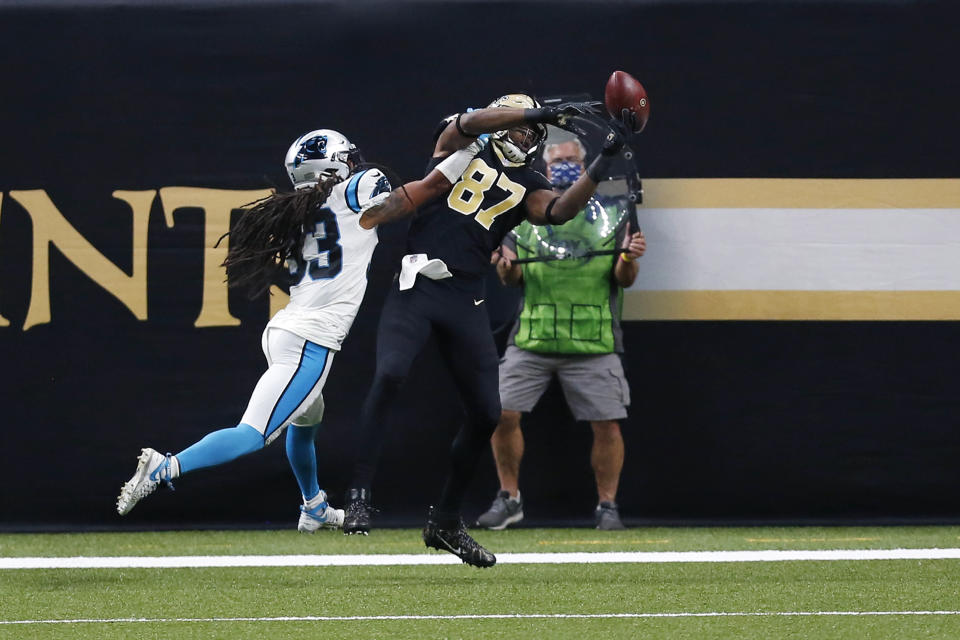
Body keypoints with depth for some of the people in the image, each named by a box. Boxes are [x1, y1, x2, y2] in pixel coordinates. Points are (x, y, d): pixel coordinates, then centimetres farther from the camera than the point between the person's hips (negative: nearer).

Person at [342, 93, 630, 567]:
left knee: (485, 413, 3)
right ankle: (360, 495, -23)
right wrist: (545, 111, -19)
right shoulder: (458, 147, 9)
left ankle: (445, 521, 19)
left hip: (465, 301, 5)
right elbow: (470, 123, -13)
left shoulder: (526, 187, 15)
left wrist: (602, 165, -16)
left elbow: (560, 211, -5)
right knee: (390, 373, -27)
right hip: (417, 285, -5)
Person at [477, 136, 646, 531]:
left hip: (593, 345, -1)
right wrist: (507, 269, -13)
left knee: (607, 425, -7)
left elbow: (624, 280, 3)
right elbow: (513, 280, 9)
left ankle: (607, 506, 9)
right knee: (503, 414, -7)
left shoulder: (611, 214, 8)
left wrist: (628, 259, -18)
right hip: (532, 339, 1)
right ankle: (509, 499, 9)